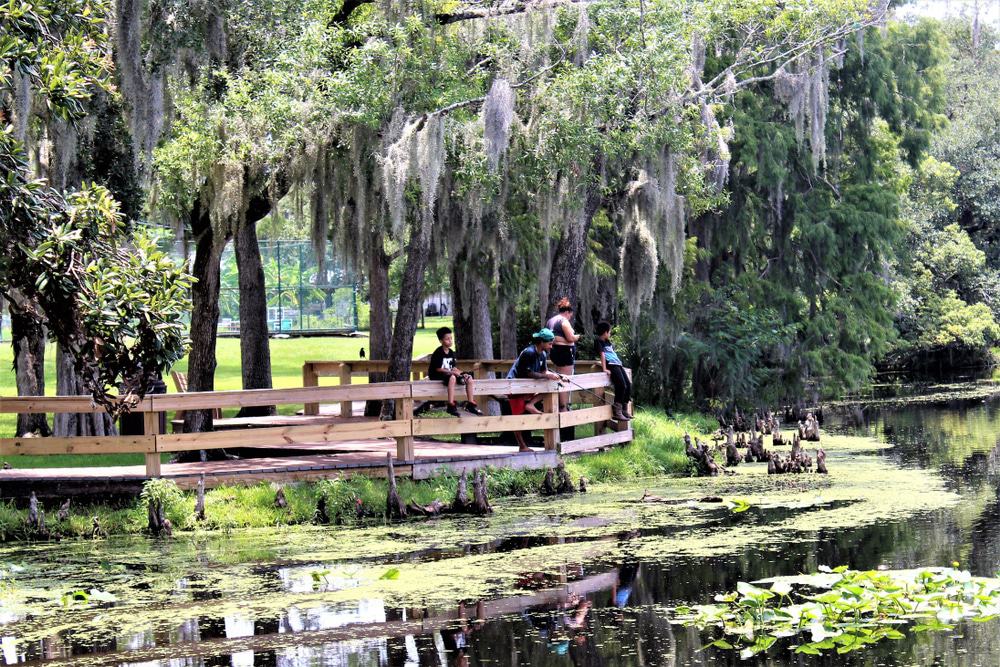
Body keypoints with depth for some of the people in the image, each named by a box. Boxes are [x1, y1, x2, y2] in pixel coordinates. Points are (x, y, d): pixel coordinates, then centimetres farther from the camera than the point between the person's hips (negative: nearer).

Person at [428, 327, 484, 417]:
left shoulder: (451, 352, 12)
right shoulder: (438, 353, -13)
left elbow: (453, 367, 12)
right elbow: (438, 369, -18)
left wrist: (461, 373, -6)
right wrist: (452, 372, -25)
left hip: (450, 373, 8)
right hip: (437, 376, -8)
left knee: (469, 378, -6)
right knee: (452, 378, -41)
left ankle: (470, 404, -2)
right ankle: (451, 405, -44)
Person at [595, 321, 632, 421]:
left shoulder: (607, 342, 26)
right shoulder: (598, 342, -1)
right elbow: (602, 355, -11)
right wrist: (605, 369, -18)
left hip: (618, 364, 9)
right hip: (611, 365, -9)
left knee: (628, 385, 0)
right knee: (621, 385, -21)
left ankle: (624, 410, 8)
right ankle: (617, 412, -18)